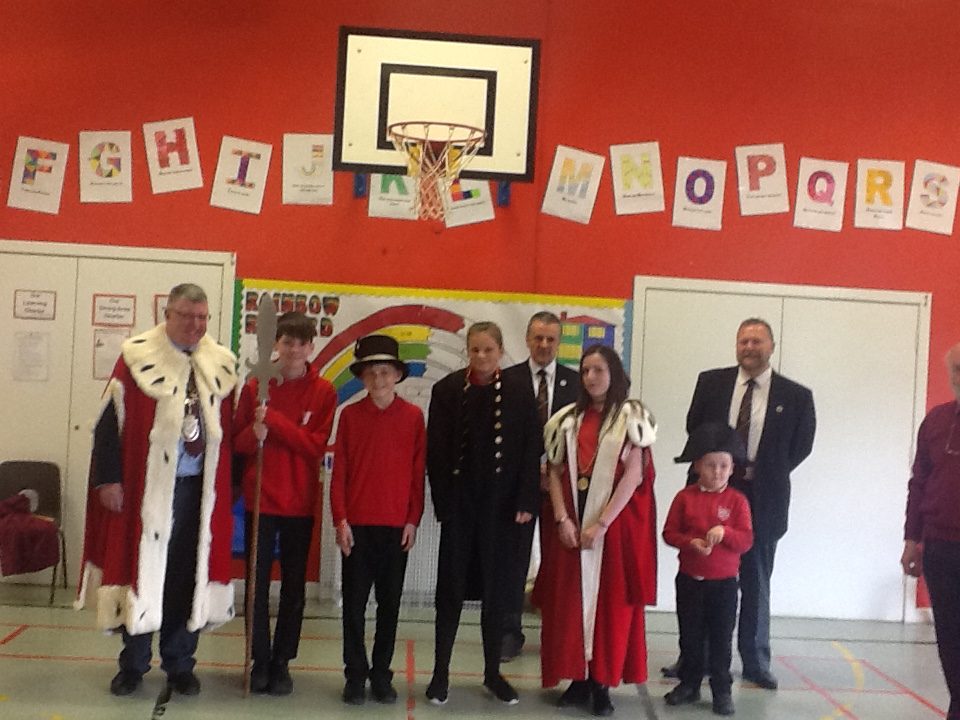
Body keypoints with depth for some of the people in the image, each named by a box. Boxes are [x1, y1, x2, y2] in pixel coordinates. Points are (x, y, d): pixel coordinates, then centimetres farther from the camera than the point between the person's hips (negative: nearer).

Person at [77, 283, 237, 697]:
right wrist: (108, 479, -9)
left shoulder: (221, 365, 5)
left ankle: (179, 665, 22)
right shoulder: (137, 357, -5)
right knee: (140, 570, 8)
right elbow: (111, 421, -5)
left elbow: (229, 430, 10)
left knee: (186, 577, 9)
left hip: (199, 489, 3)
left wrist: (230, 484, 8)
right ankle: (133, 665, 22)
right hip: (145, 486, -2)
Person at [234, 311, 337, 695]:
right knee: (258, 584, 5)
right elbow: (237, 441, 5)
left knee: (294, 587, 7)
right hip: (259, 500, 1)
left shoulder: (322, 392, -2)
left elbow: (316, 446, -11)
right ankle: (260, 661, 18)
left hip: (299, 503, -1)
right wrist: (254, 434, -18)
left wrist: (273, 421, -20)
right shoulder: (255, 386, 2)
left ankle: (282, 662, 19)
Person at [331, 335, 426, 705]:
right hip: (357, 524, 0)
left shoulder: (413, 416, 0)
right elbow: (339, 471, 1)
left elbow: (418, 472, 2)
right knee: (354, 602, 6)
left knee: (390, 603, 9)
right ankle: (356, 675, 17)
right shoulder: (349, 415, 1)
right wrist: (340, 519, -5)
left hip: (397, 526, 0)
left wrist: (413, 520, -2)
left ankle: (382, 673, 21)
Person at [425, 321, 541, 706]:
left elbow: (531, 451, -1)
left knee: (496, 590, 9)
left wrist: (526, 501, -8)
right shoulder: (446, 390, 0)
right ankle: (441, 673, 16)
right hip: (459, 503, 0)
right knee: (451, 588, 5)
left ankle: (493, 673, 22)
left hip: (502, 505, 1)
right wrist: (442, 500, -8)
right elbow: (436, 450, -1)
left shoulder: (519, 393, 0)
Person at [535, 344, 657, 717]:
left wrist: (601, 523, -15)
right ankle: (578, 678, 13)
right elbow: (555, 472, 5)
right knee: (569, 599, 3)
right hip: (572, 522, 3)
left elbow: (633, 475, -9)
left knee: (611, 599, 2)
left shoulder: (632, 416, -2)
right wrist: (562, 519, -9)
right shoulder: (568, 419, 8)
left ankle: (602, 682, 11)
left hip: (616, 522, -3)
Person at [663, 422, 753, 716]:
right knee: (690, 636, 12)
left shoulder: (736, 500, -5)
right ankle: (689, 684, 25)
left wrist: (724, 532, -27)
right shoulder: (685, 497, -3)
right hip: (689, 579, 1)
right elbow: (669, 533, -3)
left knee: (721, 638, 6)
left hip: (724, 581, -1)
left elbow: (746, 540, -9)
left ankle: (722, 690, 16)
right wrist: (691, 543, -20)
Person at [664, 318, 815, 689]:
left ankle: (755, 662, 20)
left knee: (756, 583, 9)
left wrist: (762, 475, 2)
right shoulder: (711, 382, 2)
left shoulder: (795, 395, -2)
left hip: (761, 499, -1)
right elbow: (694, 429, 9)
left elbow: (801, 446, 5)